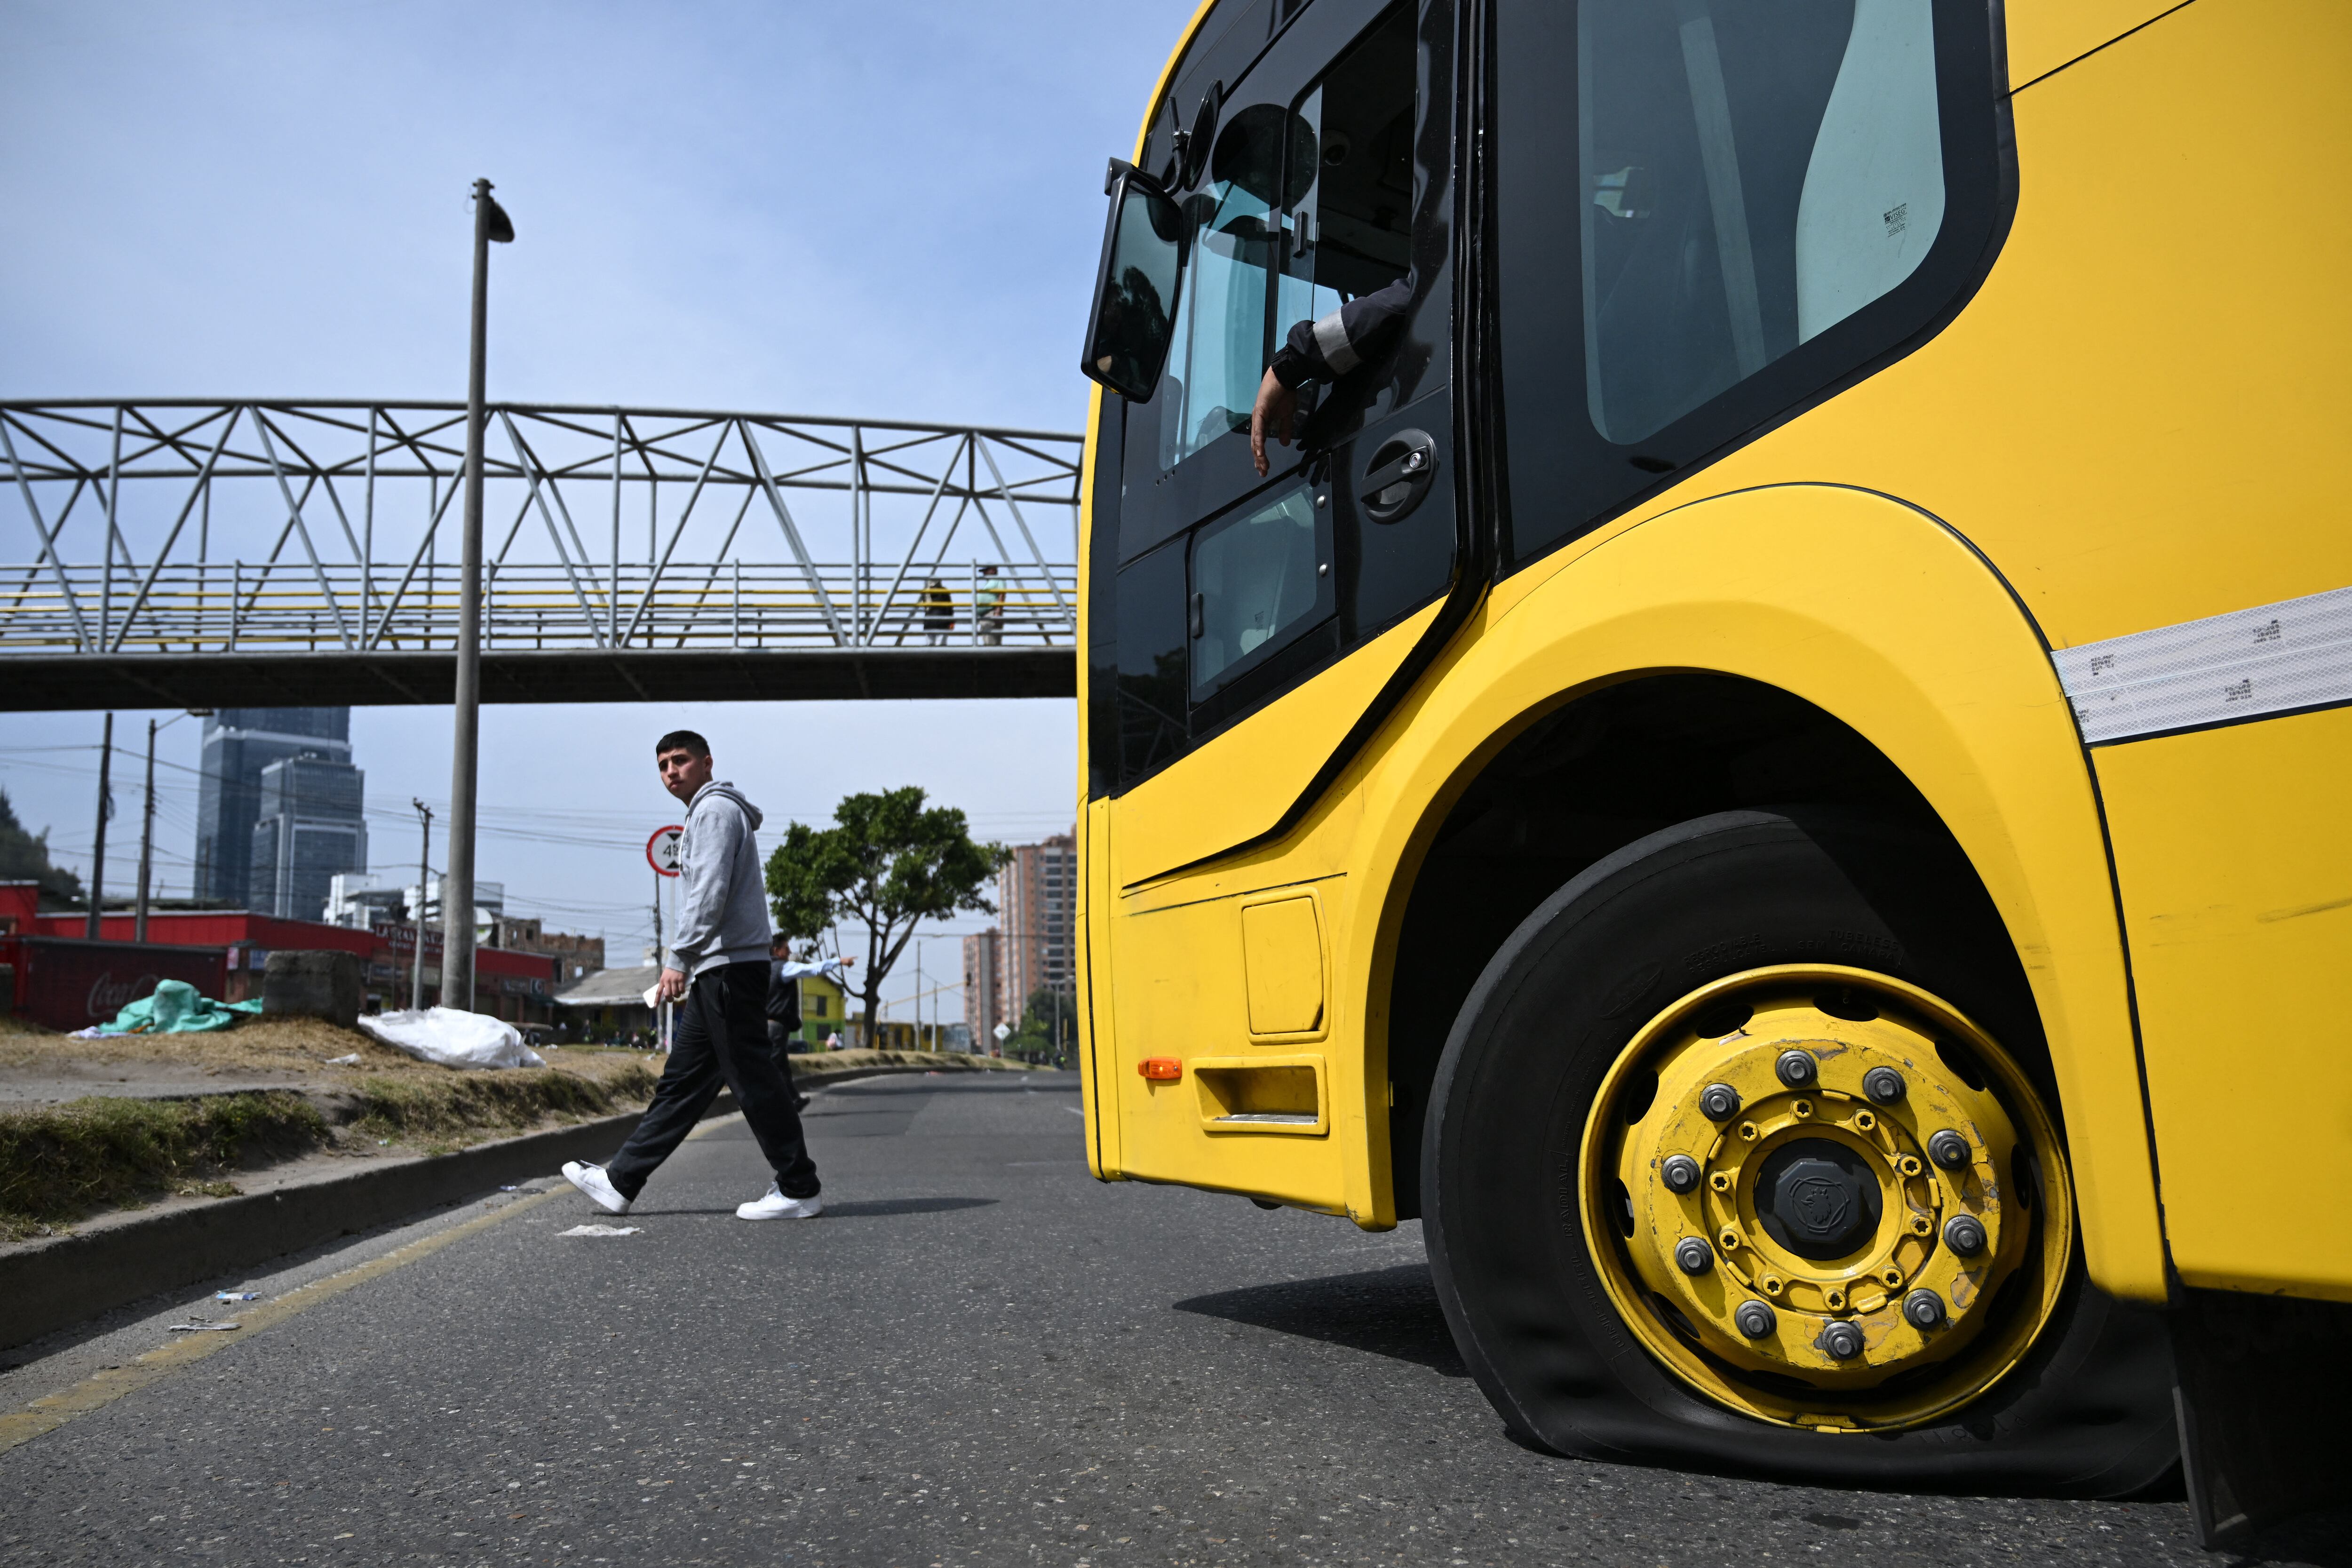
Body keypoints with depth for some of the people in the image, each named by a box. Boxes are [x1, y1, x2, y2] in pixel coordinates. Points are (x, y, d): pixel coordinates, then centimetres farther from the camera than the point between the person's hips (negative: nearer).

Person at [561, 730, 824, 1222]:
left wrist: (679, 958, -21)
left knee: (754, 1079, -8)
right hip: (716, 975, 10)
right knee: (681, 1083, 10)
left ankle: (799, 1190, -3)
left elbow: (709, 891, -18)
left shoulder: (715, 810, -6)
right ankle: (619, 1182, 15)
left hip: (730, 968, -10)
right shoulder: (709, 813, 25)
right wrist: (688, 966, 22)